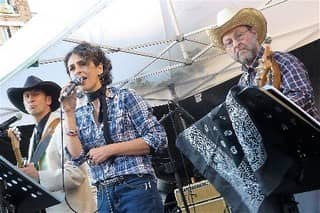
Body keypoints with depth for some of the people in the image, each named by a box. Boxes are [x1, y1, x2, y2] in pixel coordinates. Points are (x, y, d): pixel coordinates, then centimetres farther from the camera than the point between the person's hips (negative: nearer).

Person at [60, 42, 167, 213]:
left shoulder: (125, 97, 0)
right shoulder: (80, 114, 11)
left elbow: (158, 138, -7)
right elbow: (77, 157, -1)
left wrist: (109, 149, -11)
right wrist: (69, 113, -4)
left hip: (136, 188, -4)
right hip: (104, 195, 4)